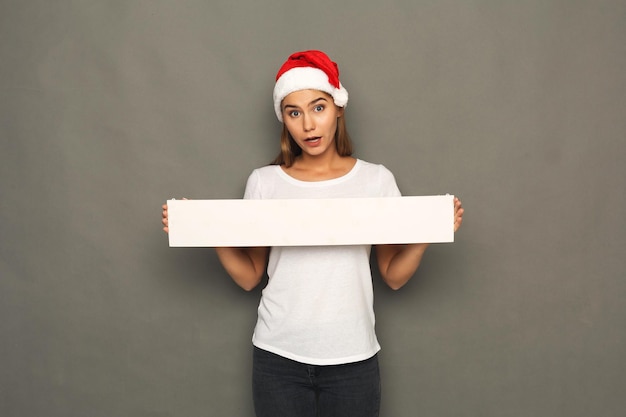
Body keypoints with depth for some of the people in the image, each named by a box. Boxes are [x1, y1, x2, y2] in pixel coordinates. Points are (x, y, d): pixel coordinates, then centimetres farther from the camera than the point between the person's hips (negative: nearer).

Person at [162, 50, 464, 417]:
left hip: (352, 358, 0)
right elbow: (249, 277, 3)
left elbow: (394, 276, 1)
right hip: (278, 357, 1)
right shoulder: (264, 182, 0)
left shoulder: (377, 179, -2)